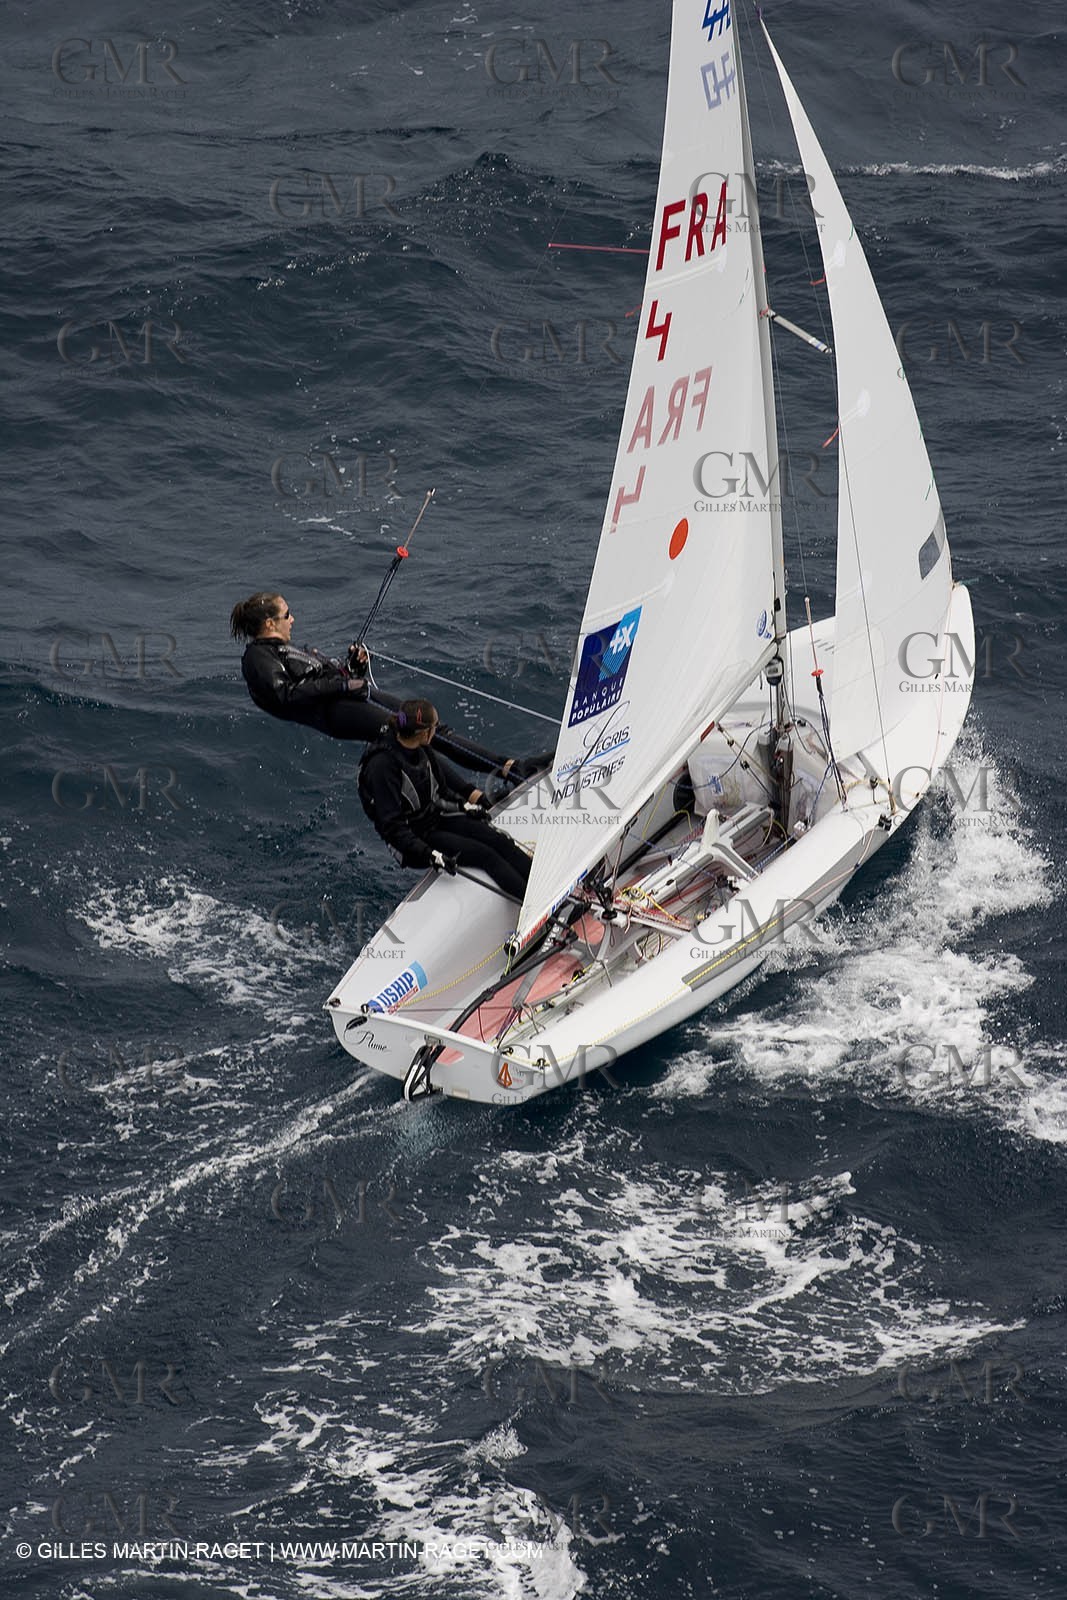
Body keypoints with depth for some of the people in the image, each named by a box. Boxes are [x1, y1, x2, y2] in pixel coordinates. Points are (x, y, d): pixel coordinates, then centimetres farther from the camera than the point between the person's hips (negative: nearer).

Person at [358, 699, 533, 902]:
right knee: (484, 854, -21)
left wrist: (464, 805, 6)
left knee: (498, 841, -10)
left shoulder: (421, 750, 0)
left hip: (436, 818, 8)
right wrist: (429, 855, -33)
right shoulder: (382, 765, -26)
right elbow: (391, 826, -27)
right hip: (412, 838, -8)